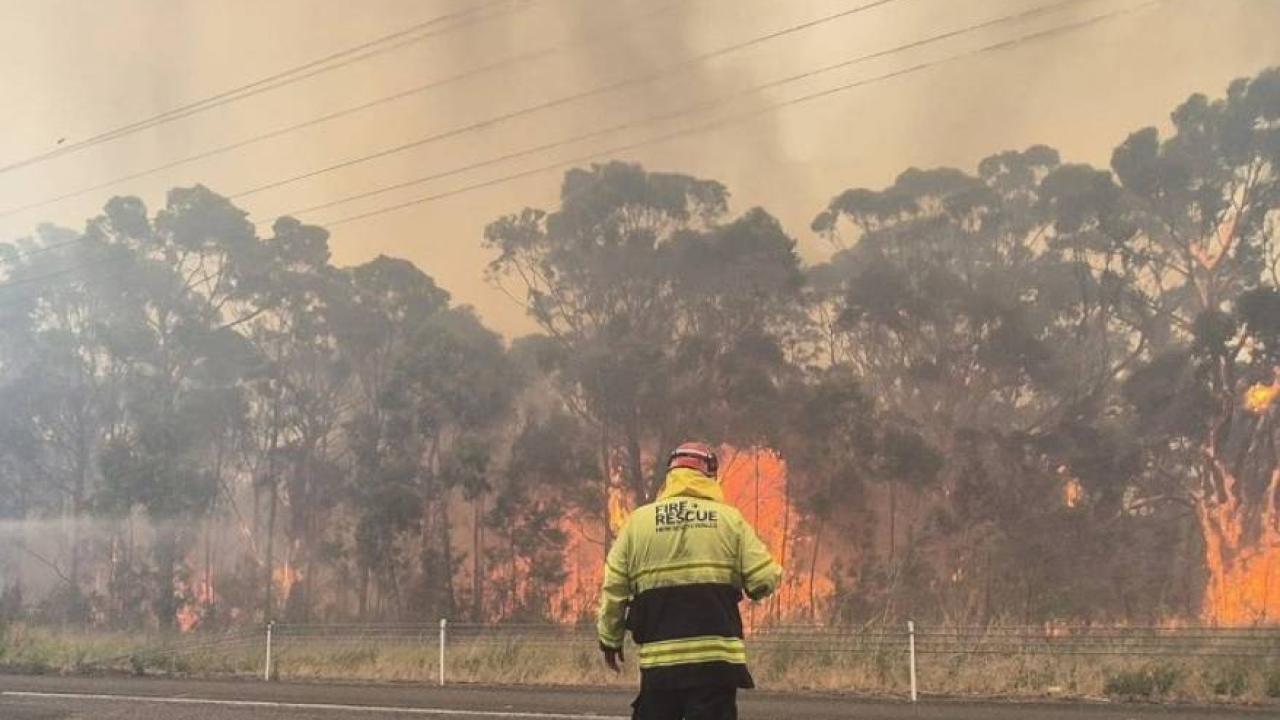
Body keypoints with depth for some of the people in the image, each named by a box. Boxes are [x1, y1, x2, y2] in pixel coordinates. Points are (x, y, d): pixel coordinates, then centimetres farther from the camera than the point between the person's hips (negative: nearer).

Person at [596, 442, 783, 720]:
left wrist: (610, 639, 17)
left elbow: (614, 589, 4)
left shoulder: (638, 521, 4)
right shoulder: (729, 519, 2)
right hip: (716, 658, -1)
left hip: (659, 658, 1)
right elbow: (764, 580, -3)